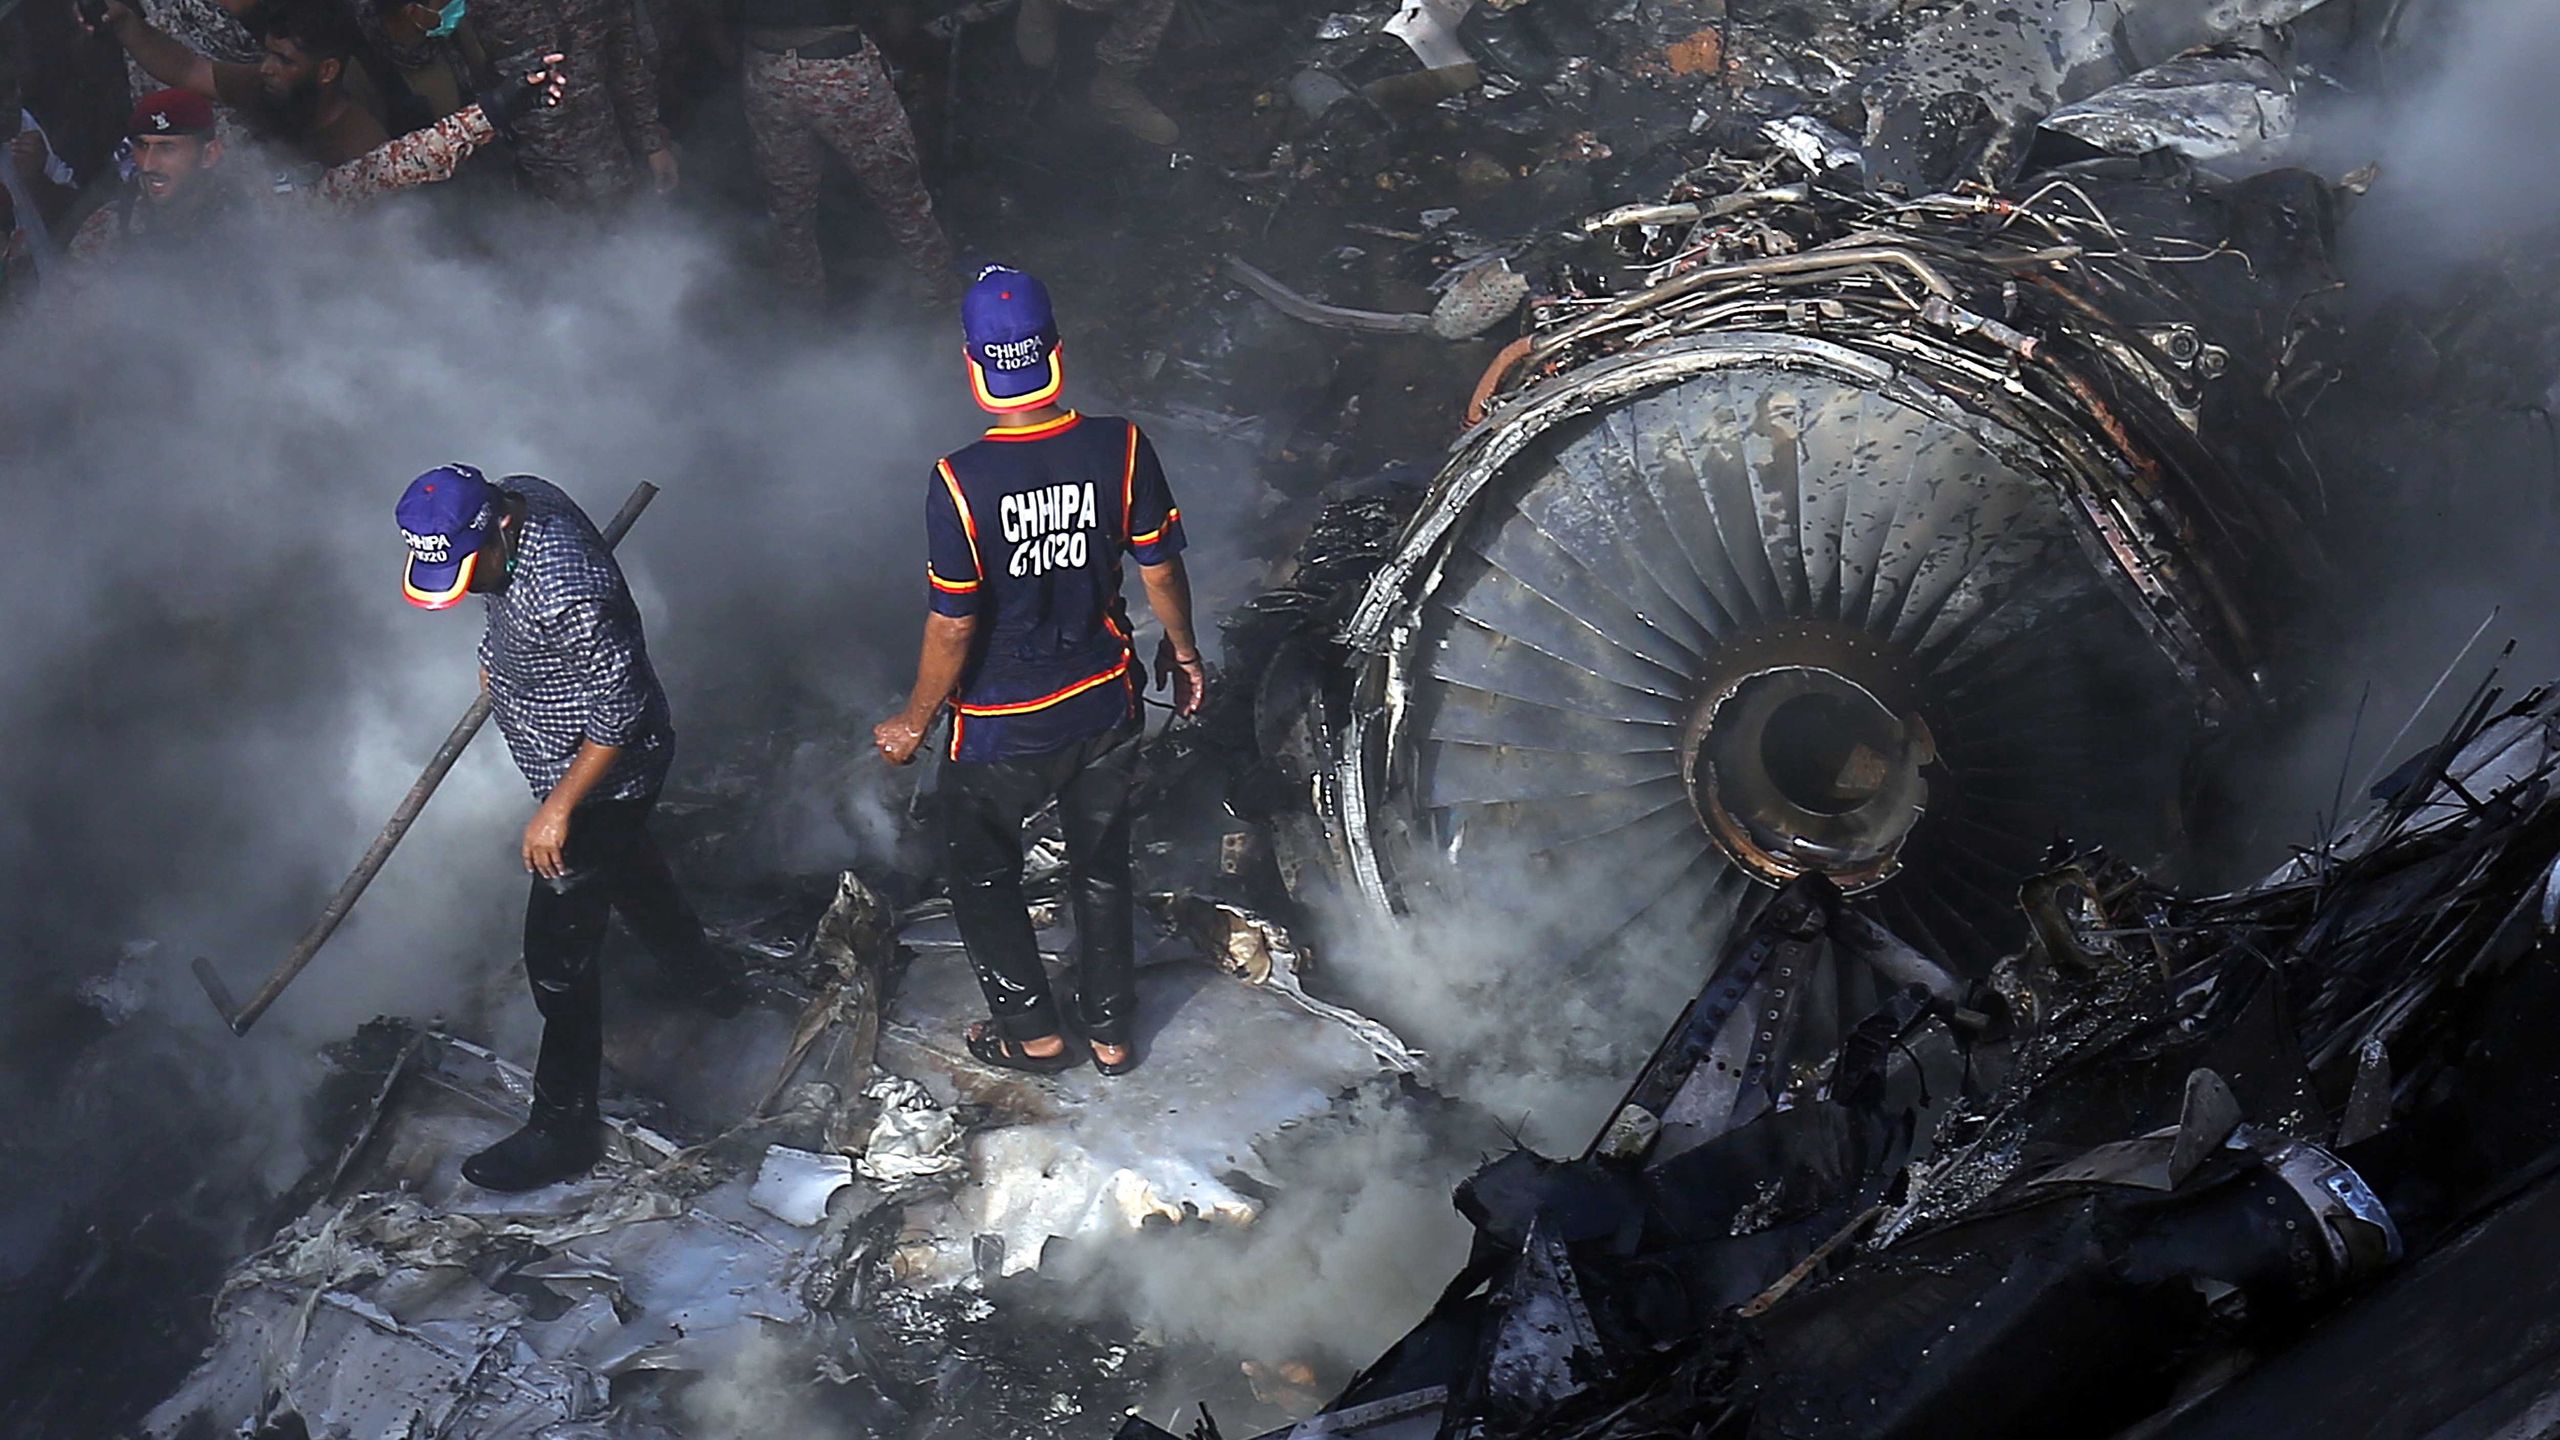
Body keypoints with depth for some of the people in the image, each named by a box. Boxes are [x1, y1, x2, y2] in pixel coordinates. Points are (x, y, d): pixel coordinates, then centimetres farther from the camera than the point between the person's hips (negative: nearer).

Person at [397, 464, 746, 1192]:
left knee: (557, 954, 0)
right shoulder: (515, 497, -12)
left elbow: (620, 713, -30)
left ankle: (564, 1131, 15)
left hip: (602, 775, -10)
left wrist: (557, 810, -24)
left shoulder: (567, 597, -39)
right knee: (628, 866, 33)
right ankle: (710, 981, 59)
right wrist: (497, 657, 20)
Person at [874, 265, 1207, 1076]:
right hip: (1105, 705, 3)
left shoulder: (960, 484, -26)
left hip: (1003, 726, -3)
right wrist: (1182, 651, 14)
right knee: (1101, 866, 24)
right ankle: (1111, 1031, 36)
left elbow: (953, 625, -20)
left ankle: (1032, 1031, 31)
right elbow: (1160, 569, -5)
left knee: (981, 873, 22)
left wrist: (915, 722, -4)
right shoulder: (1121, 449, -17)